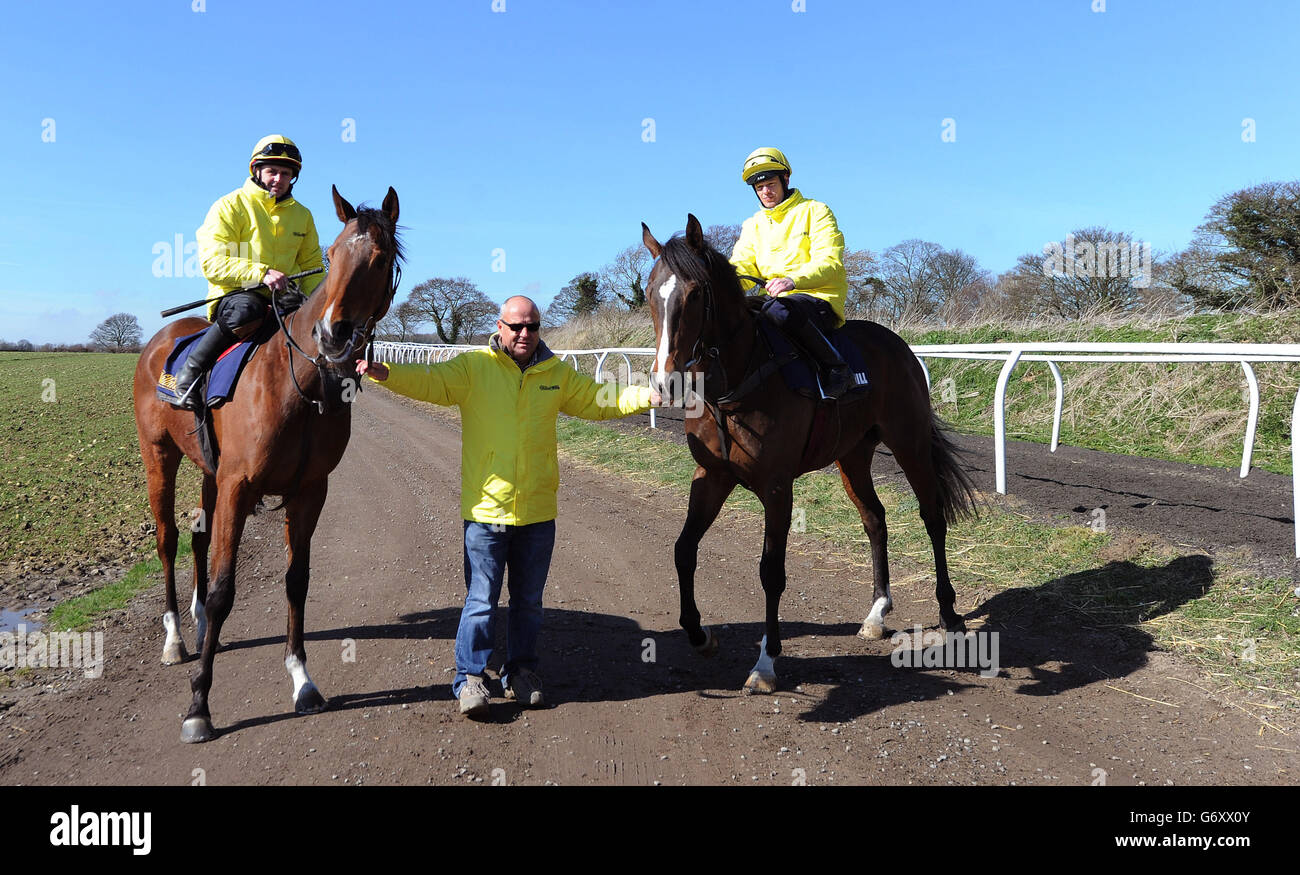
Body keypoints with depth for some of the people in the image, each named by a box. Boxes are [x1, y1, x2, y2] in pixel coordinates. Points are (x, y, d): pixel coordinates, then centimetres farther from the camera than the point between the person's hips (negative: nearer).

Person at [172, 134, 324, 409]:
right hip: (234, 294, -5)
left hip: (283, 298, 5)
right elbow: (212, 263, -11)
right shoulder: (230, 206, 0)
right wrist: (260, 274, -27)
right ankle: (191, 370, -20)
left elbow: (312, 265, 21)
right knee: (247, 310, -40)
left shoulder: (301, 215, 16)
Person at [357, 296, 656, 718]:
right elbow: (429, 381, -14)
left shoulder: (557, 375, 8)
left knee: (528, 600, 15)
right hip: (485, 508, -3)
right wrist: (385, 372, -32)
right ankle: (470, 676, 15)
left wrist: (647, 395, -1)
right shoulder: (473, 367, -2)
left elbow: (601, 400, 12)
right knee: (481, 600, 1)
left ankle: (521, 671, 30)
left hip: (538, 512, 3)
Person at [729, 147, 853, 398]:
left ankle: (836, 367, -25)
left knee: (780, 310, -38)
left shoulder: (815, 211, 4)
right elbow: (742, 266, 7)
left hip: (820, 300, -5)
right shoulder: (753, 225, 19)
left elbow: (830, 263, -11)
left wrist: (793, 280, -31)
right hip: (774, 298, 5)